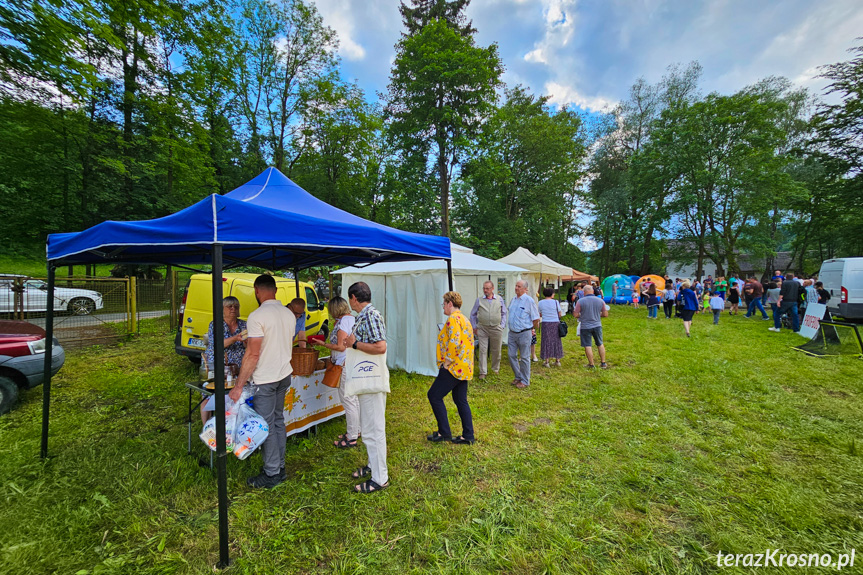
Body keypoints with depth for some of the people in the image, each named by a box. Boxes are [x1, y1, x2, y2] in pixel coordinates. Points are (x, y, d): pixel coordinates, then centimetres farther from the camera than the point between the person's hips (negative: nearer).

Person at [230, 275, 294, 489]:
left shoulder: (257, 316, -17)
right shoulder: (289, 314, 6)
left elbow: (253, 354, -20)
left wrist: (239, 385, -13)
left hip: (265, 379, -8)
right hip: (285, 374, 8)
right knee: (278, 421, 18)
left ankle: (272, 474, 17)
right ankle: (280, 467, 30)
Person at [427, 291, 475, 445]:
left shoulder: (453, 319, -15)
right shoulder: (464, 318, 17)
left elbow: (454, 342, -27)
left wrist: (448, 361, -16)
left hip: (453, 368, -10)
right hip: (464, 368, 10)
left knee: (434, 395, 1)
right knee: (461, 400, 15)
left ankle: (444, 432, 9)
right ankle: (468, 436, 22)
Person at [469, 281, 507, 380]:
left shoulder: (499, 299, 4)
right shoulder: (479, 300, 2)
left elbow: (504, 313, 11)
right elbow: (473, 314, 9)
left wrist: (502, 326, 4)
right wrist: (474, 327, 6)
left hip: (496, 328, 1)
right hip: (482, 328, -1)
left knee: (496, 350, 11)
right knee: (483, 350, -1)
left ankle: (495, 369, 31)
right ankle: (483, 372, 7)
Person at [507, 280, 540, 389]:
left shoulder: (529, 300, -11)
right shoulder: (513, 300, 9)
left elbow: (536, 319, -6)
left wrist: (532, 329, 5)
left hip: (524, 333, -6)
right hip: (512, 333, 7)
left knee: (524, 358, 5)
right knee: (511, 355, 11)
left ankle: (525, 381, 20)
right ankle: (518, 377, 29)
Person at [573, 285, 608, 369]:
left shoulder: (580, 301, -11)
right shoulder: (600, 301, -1)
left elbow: (576, 315, -11)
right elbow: (605, 314, 3)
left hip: (585, 327, -4)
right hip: (597, 325, 4)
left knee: (588, 346, 5)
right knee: (600, 344, 18)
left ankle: (591, 364, 12)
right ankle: (603, 363, 25)